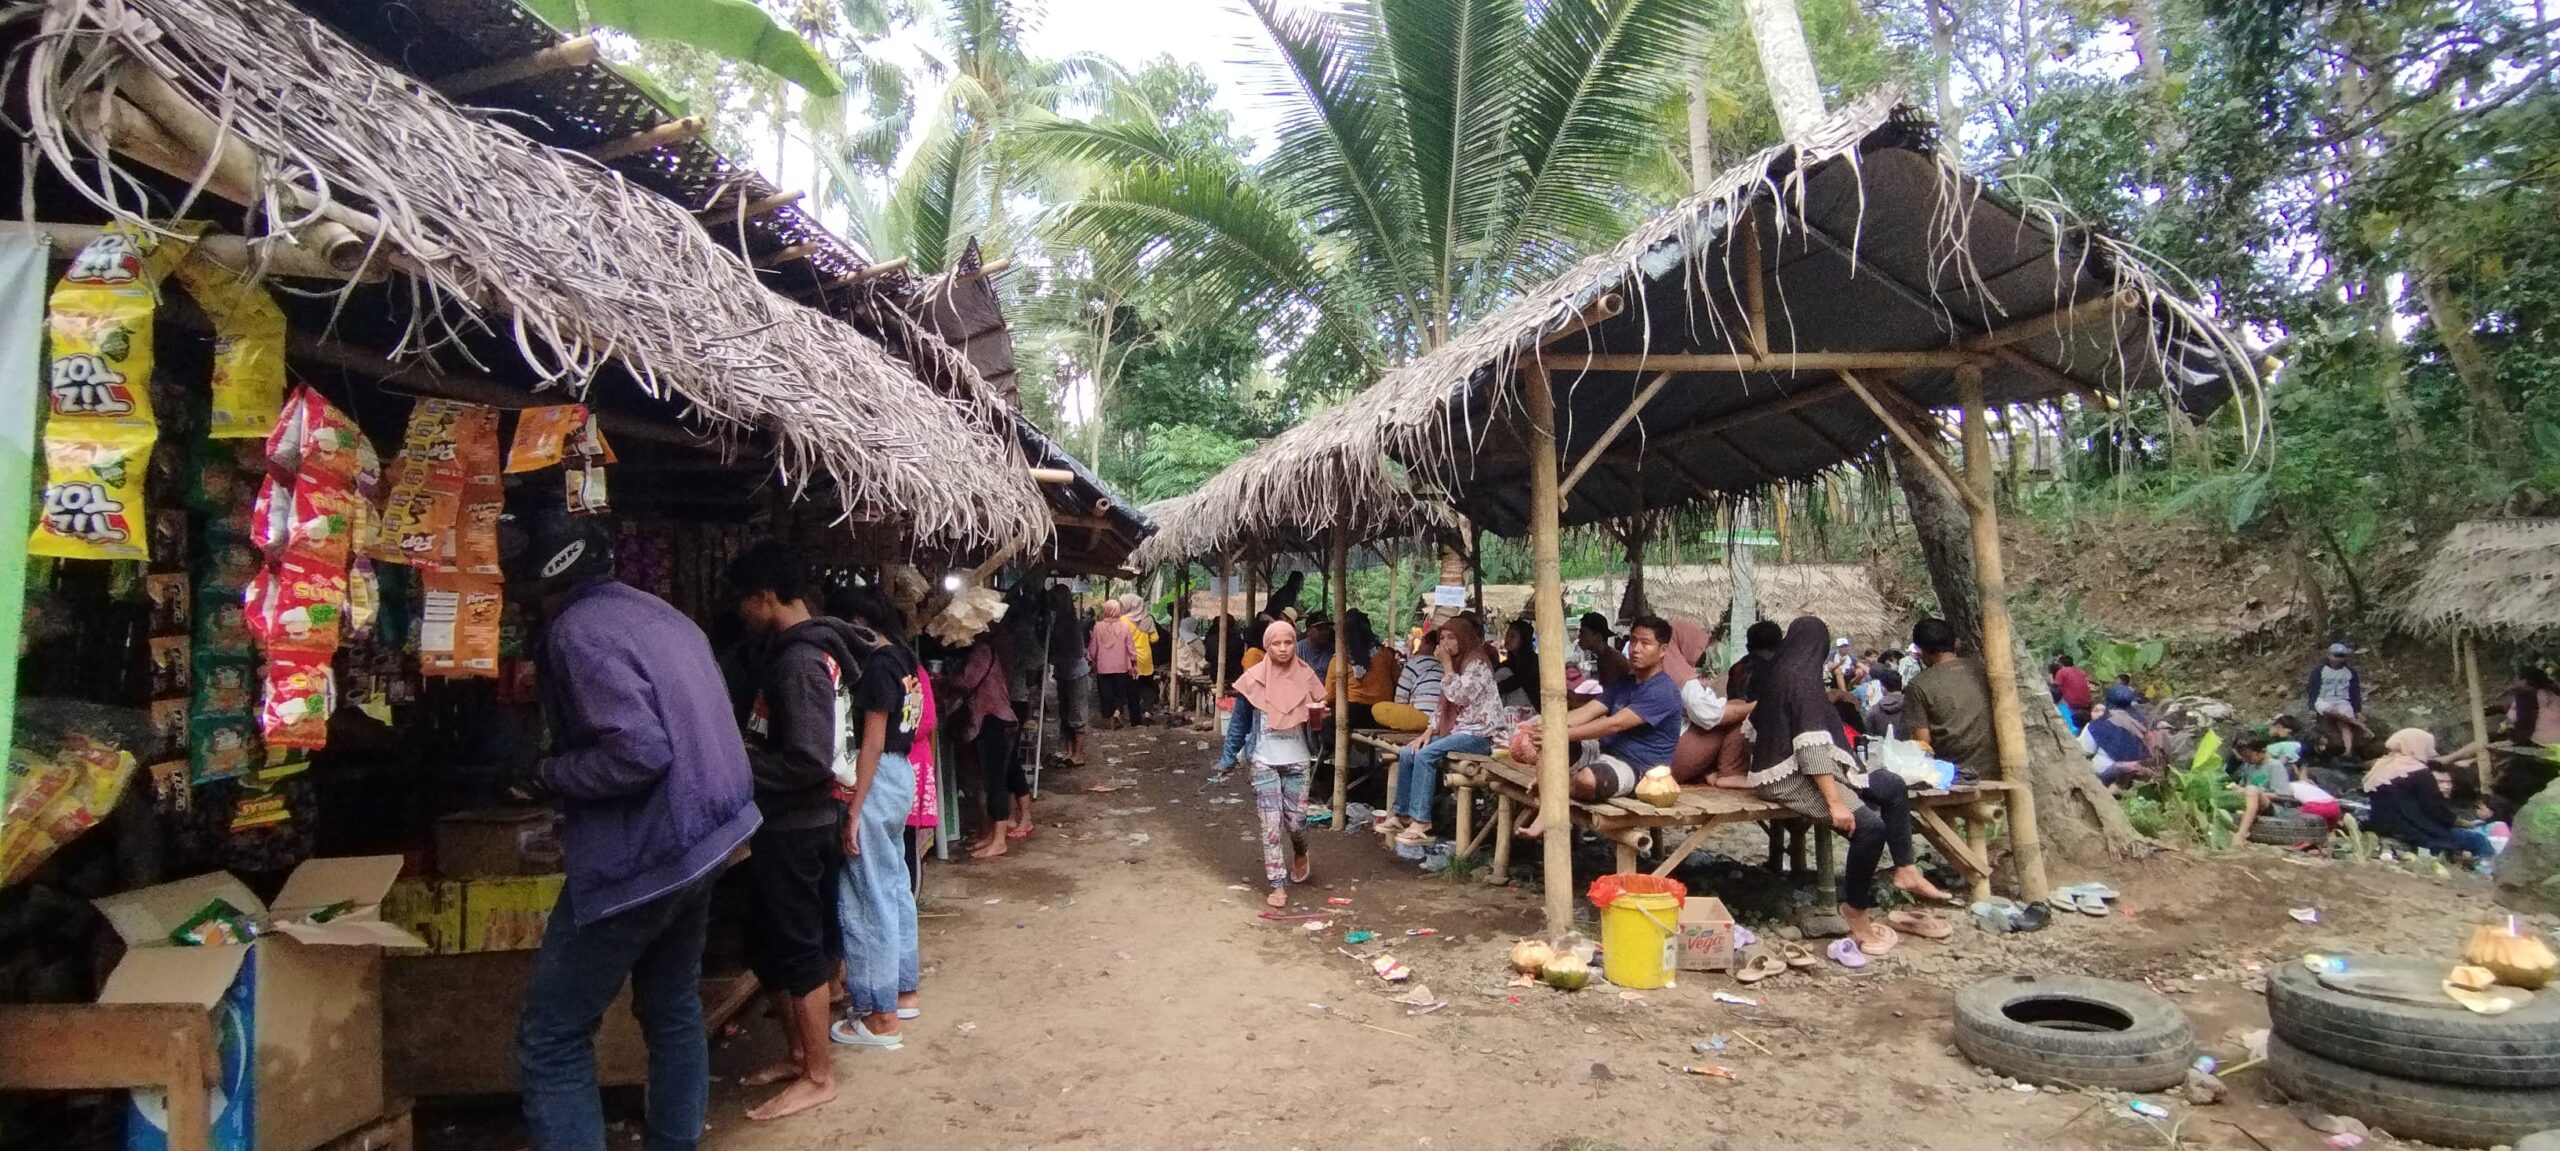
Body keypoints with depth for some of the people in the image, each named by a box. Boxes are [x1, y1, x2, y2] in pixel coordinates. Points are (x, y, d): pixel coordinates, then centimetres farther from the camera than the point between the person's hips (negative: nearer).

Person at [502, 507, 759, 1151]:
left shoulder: (579, 631, -17)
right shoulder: (659, 612, 11)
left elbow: (637, 752, -26)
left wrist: (546, 774, -11)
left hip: (640, 858, -9)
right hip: (701, 838, 9)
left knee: (551, 1038, 2)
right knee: (674, 1011, 19)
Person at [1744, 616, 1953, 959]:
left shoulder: (1781, 673, 10)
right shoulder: (1801, 678, -18)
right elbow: (1812, 746, -25)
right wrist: (1835, 802, -26)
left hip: (1800, 769, 11)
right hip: (1790, 778, -11)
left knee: (1893, 787, 10)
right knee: (1870, 825, -25)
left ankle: (1905, 872, 16)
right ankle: (1855, 911, -8)